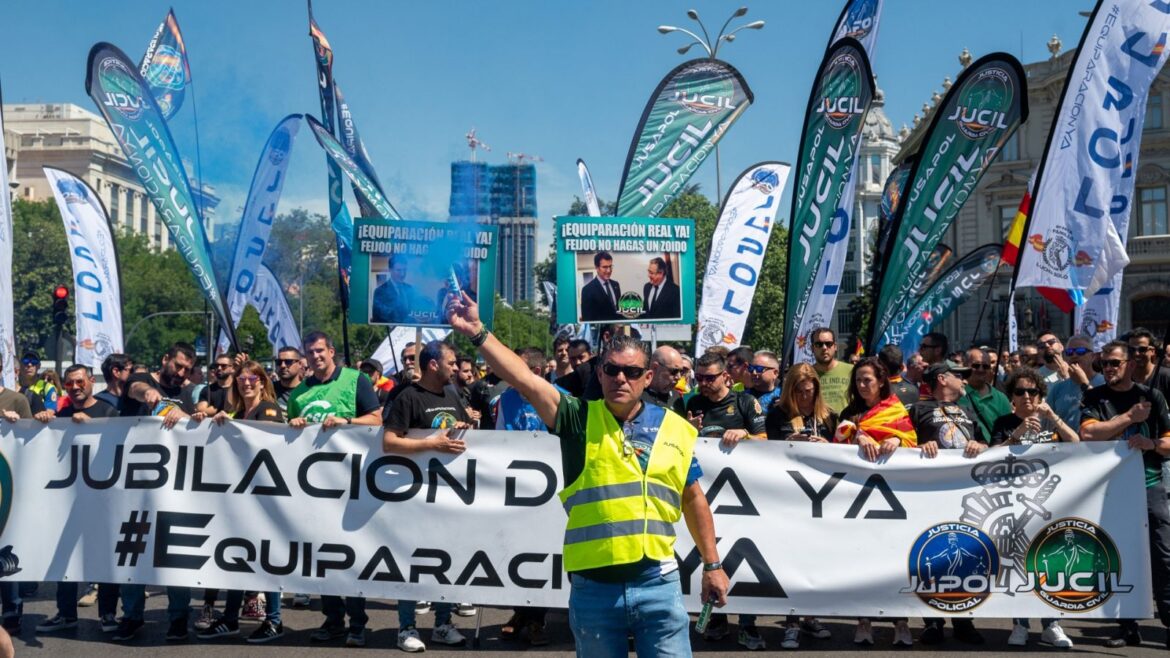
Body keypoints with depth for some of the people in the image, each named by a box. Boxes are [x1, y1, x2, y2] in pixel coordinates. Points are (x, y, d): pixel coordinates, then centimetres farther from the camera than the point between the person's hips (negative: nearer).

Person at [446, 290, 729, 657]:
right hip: (593, 586, -1)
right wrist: (477, 332, -27)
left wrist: (712, 564, 15)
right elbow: (525, 380, -15)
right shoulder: (579, 420, -1)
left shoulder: (675, 429, 5)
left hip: (658, 584, 1)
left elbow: (693, 499, 14)